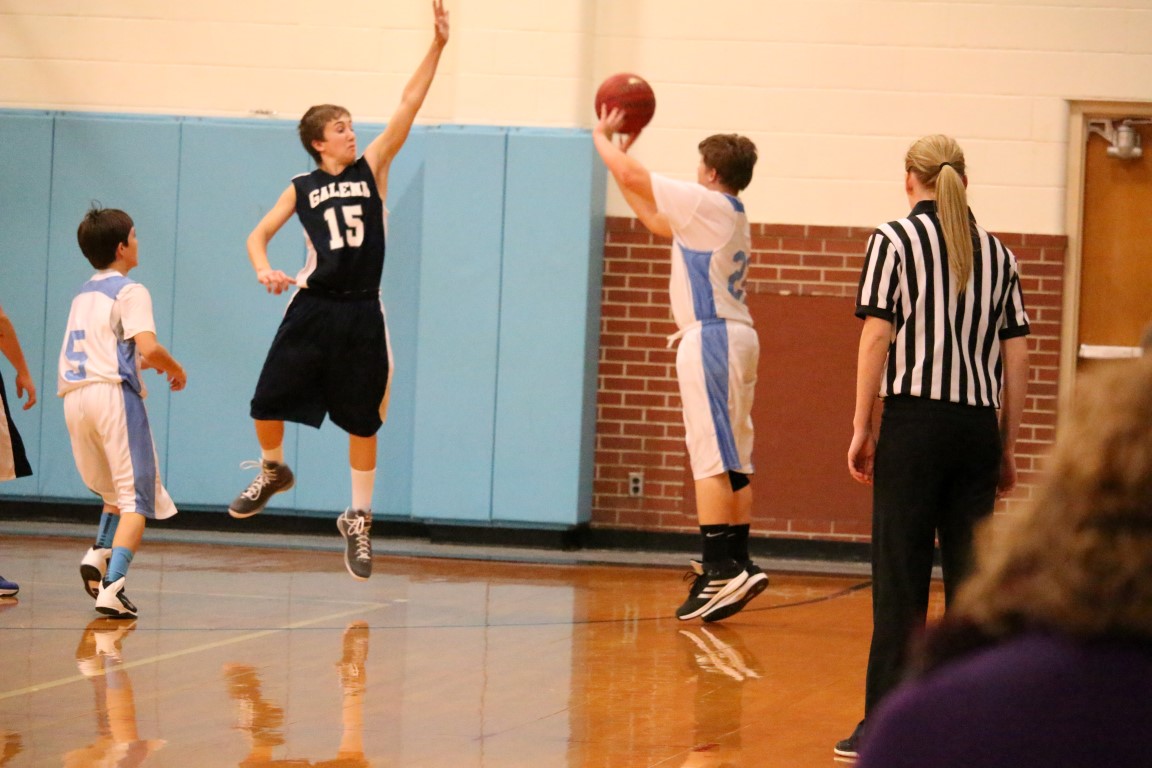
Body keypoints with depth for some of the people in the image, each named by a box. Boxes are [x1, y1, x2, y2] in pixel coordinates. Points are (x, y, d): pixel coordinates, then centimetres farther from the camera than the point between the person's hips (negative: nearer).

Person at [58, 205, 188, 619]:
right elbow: (148, 346, -15)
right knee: (136, 499, -7)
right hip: (112, 393, -7)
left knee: (116, 492, 24)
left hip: (74, 397, 7)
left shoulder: (83, 294, 22)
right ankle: (112, 585, -24)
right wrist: (175, 369, 3)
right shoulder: (130, 291, -2)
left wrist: (140, 362, 28)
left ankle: (97, 557, 0)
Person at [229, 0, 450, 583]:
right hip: (312, 310, 0)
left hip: (361, 314, 0)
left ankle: (358, 522, 15)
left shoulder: (371, 168, 3)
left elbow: (408, 105, -4)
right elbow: (259, 234, 11)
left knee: (363, 424, 3)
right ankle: (273, 472, 28)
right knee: (267, 404, -2)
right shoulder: (302, 188, 5)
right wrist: (263, 269, -12)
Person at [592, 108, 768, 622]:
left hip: (711, 337, -10)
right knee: (732, 459, 10)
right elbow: (655, 221, 31)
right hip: (735, 335, 10)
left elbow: (632, 177, -8)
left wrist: (602, 137, 10)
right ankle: (735, 565, 12)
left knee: (711, 459, -13)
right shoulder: (731, 217, 20)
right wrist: (623, 152, 34)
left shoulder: (705, 203, -8)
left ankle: (720, 569, -19)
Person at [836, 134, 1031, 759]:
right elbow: (1015, 356, 10)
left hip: (915, 419, -4)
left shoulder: (894, 240, -1)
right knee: (971, 576, 9)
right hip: (978, 425, 4)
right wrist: (1007, 447, 15)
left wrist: (861, 428, -2)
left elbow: (877, 336, -7)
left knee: (900, 578, -3)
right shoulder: (996, 254, 12)